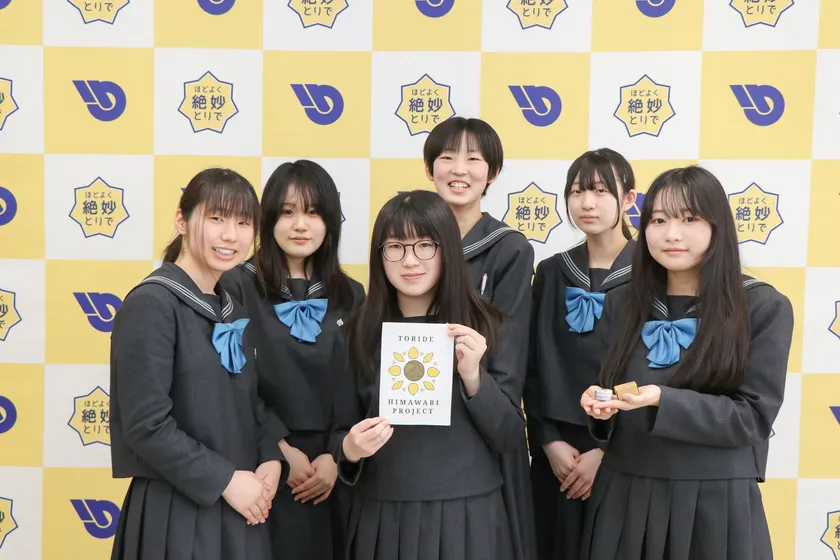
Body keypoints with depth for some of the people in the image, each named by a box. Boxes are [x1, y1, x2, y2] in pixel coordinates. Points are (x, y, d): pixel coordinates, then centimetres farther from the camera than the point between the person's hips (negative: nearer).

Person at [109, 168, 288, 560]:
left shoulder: (233, 309, 8)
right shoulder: (150, 305, -15)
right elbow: (145, 425, -19)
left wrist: (271, 458, -5)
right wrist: (224, 480, -16)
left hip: (238, 508, 7)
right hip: (176, 511, -7)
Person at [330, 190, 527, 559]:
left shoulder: (488, 328, -4)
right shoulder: (359, 333, -1)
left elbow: (511, 437, -4)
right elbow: (341, 434, 5)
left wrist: (474, 377, -18)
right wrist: (350, 449, -16)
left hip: (467, 515, -1)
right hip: (382, 517, 1)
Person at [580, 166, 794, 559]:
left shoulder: (765, 308, -6)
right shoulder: (621, 303, 5)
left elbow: (753, 416, -10)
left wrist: (663, 401, -23)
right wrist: (600, 405, -11)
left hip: (716, 502, -3)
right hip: (624, 496, 3)